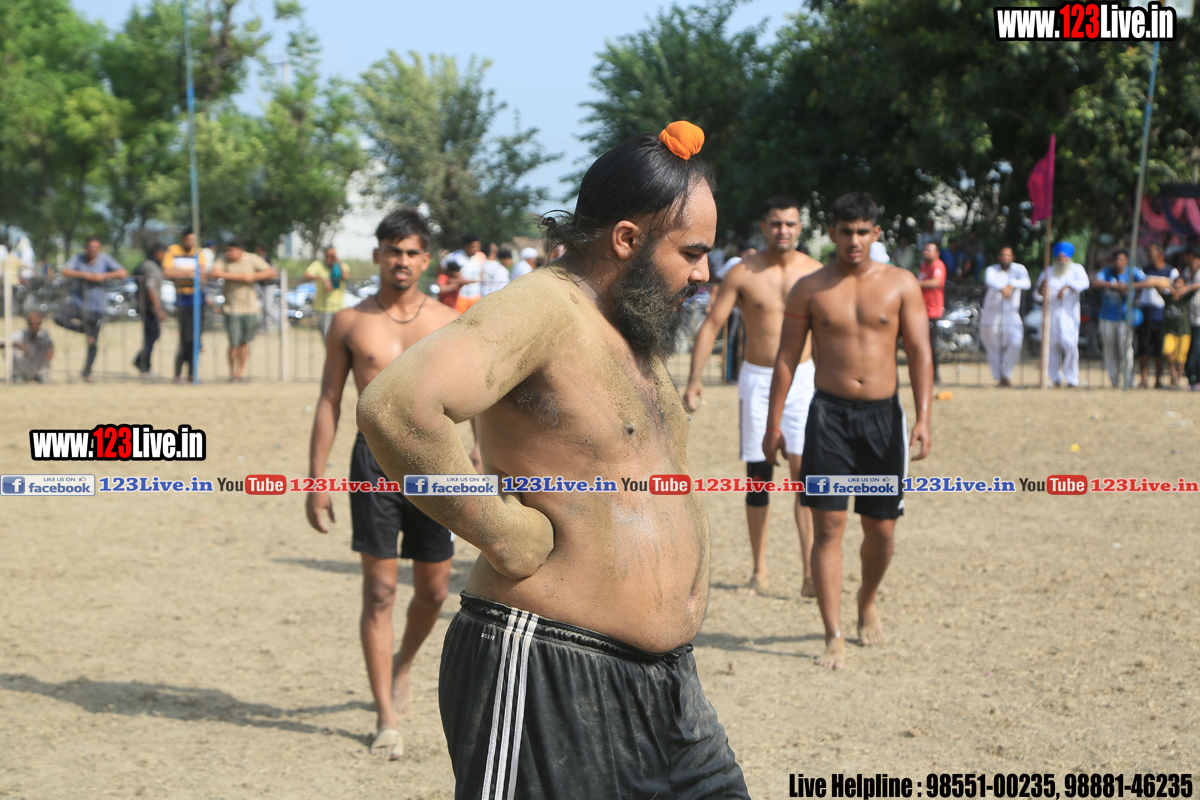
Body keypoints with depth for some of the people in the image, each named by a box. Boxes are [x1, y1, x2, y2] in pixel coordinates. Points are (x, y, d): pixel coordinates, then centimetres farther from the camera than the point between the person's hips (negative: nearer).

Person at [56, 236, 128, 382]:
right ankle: (85, 330, -1)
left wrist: (104, 276, -18)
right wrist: (85, 275, -22)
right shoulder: (78, 258, -1)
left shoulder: (104, 258, -2)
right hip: (78, 302, 0)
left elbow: (123, 273, -8)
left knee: (93, 344, 3)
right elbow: (65, 272, -14)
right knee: (60, 318, -29)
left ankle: (87, 372, 22)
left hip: (96, 306, 0)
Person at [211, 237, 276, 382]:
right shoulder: (223, 261, -1)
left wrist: (253, 277, -12)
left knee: (245, 343, 6)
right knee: (234, 343, -7)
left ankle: (241, 372, 19)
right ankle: (232, 373, 8)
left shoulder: (252, 259, 3)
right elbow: (215, 272, -20)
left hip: (250, 308, 2)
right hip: (232, 309, -2)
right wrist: (238, 277, -18)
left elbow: (271, 272, 1)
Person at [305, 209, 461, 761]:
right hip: (375, 460, -2)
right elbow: (328, 403, 5)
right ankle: (386, 720, 1)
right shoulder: (349, 323, 3)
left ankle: (402, 665, 40)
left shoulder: (448, 322, 5)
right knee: (379, 591, -4)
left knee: (433, 589, 9)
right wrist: (316, 480, 0)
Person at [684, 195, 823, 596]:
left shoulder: (815, 273, 1)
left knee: (804, 469, -12)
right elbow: (711, 324, -3)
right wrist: (694, 379, -11)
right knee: (758, 476, 4)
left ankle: (811, 573, -14)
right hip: (757, 379, 0)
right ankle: (760, 571, 15)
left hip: (802, 378, 0)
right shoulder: (742, 274, -3)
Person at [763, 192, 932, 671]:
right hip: (829, 413, -1)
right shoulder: (810, 289, 2)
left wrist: (923, 418, -11)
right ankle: (833, 636, -7)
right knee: (828, 525, -9)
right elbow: (786, 357, 5)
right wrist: (773, 424, 2)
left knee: (881, 528, 7)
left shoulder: (901, 285, 2)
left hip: (883, 414, 1)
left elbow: (919, 353, -1)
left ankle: (867, 603, 36)